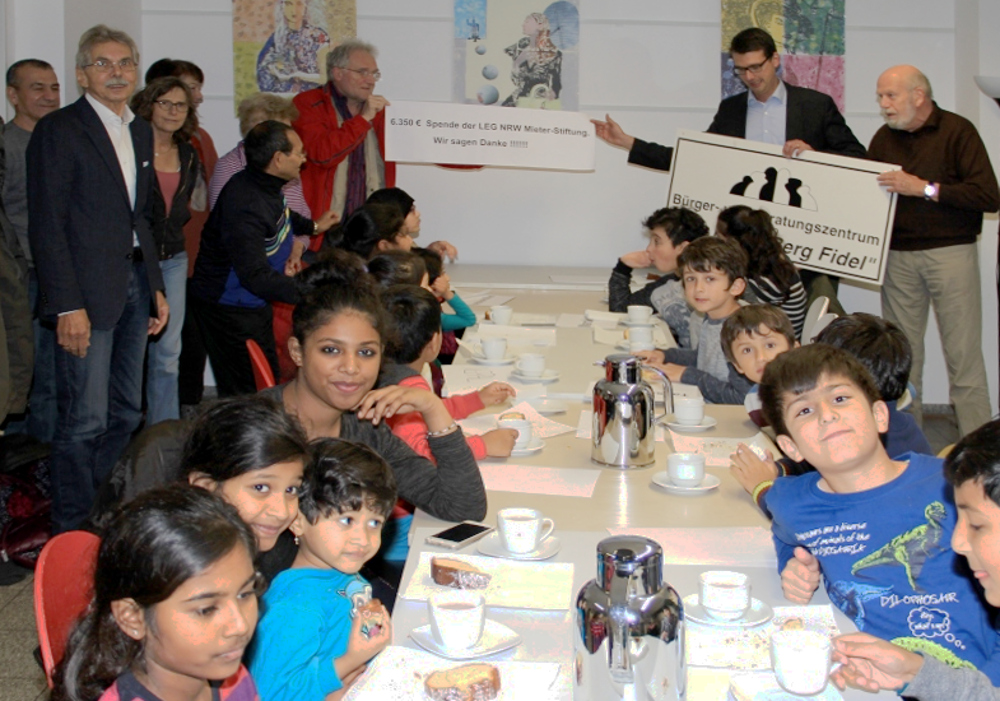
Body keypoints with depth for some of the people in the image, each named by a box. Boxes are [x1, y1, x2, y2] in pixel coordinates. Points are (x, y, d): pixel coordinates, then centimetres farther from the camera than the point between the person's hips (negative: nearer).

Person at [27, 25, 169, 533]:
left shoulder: (141, 132, 15)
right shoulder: (58, 130, -7)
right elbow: (46, 226, -12)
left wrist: (155, 287, 16)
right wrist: (68, 306, -17)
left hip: (134, 287, 8)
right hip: (87, 293, -7)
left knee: (125, 414, 12)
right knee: (85, 422, -5)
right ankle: (72, 535, 7)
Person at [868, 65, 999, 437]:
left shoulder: (957, 131, -4)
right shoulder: (883, 138, 12)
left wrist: (926, 189, -17)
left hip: (950, 251, -4)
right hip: (898, 255, 5)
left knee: (963, 354, -4)